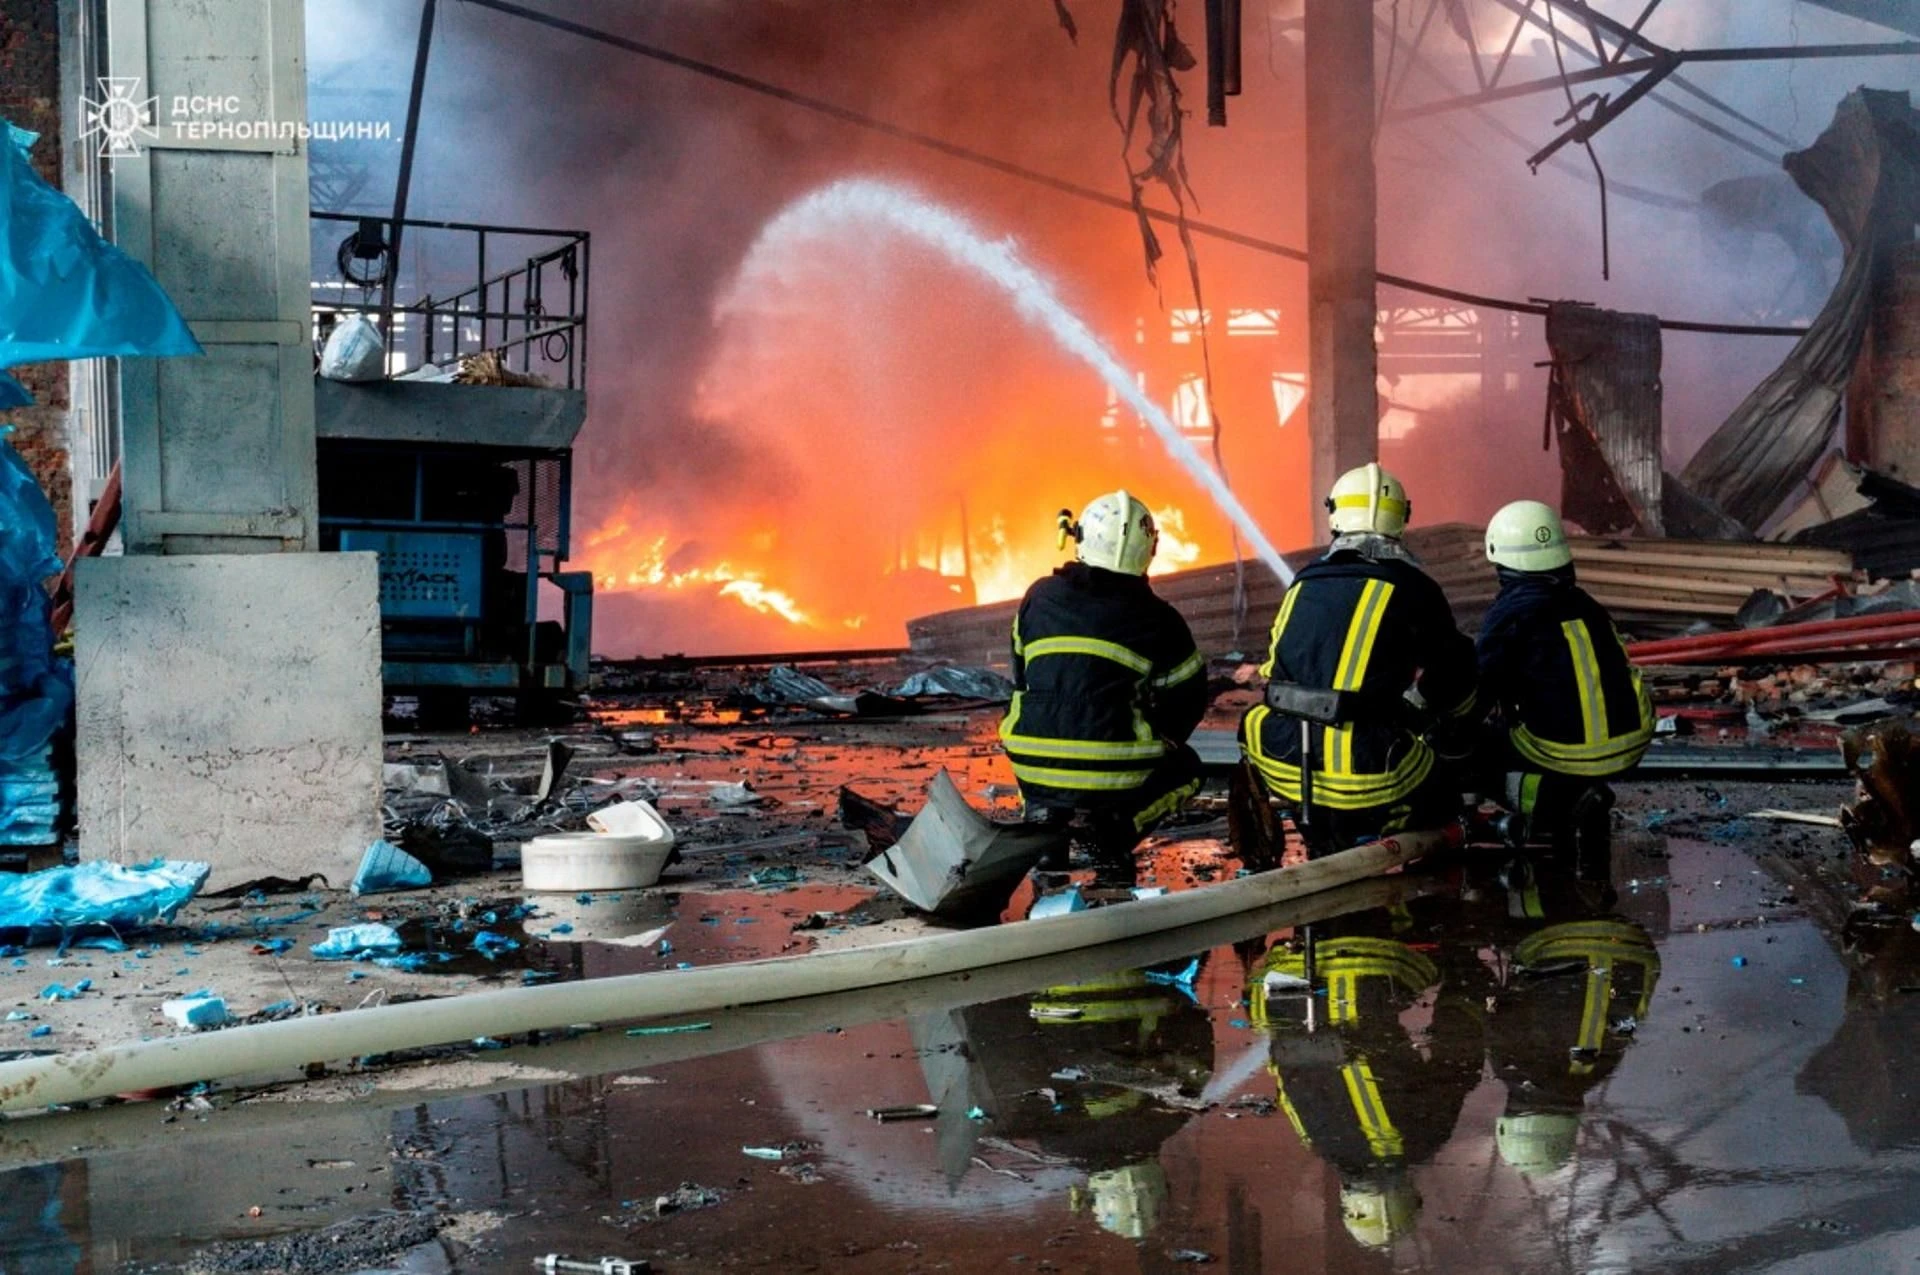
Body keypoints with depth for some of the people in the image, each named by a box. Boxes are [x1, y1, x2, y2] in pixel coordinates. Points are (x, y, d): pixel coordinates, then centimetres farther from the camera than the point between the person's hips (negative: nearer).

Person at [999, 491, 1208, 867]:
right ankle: (1118, 826, 3)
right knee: (1186, 768, 27)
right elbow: (1190, 698, 9)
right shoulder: (1156, 617, -1)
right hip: (1116, 777, -3)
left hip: (1035, 774, 4)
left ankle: (1044, 816, 14)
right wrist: (1158, 744, 28)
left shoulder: (1039, 597, 7)